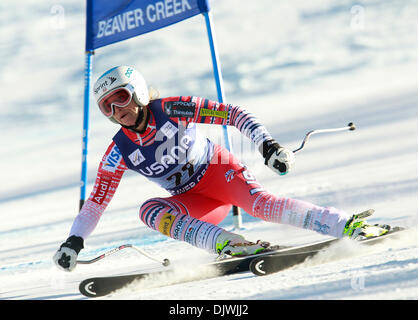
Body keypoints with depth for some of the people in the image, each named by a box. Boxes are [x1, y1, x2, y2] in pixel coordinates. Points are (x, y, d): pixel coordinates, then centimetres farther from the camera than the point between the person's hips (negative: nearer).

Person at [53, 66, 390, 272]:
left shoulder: (172, 110, -15)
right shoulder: (119, 152, -3)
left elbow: (233, 114, -17)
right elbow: (96, 201, 5)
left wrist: (267, 144, -29)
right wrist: (74, 241, -5)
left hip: (219, 171, -4)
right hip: (193, 201, 4)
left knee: (259, 203, -33)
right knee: (149, 209, -24)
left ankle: (349, 225, -42)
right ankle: (228, 244, -42)